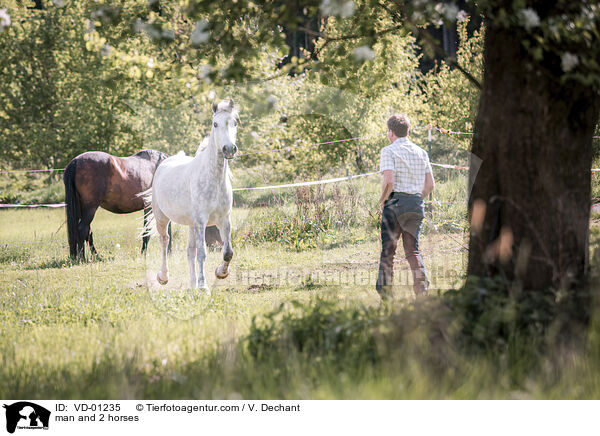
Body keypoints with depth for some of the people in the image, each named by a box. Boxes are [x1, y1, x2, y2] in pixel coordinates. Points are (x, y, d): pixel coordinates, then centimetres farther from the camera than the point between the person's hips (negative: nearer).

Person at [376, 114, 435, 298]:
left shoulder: (389, 151, -6)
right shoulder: (421, 152, 11)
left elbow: (389, 181, -18)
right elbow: (430, 184, 9)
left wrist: (382, 200, -3)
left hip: (395, 202, -5)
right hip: (417, 204, 5)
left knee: (388, 250, 3)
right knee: (412, 250, 10)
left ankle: (385, 291, 3)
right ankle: (422, 286, -7)